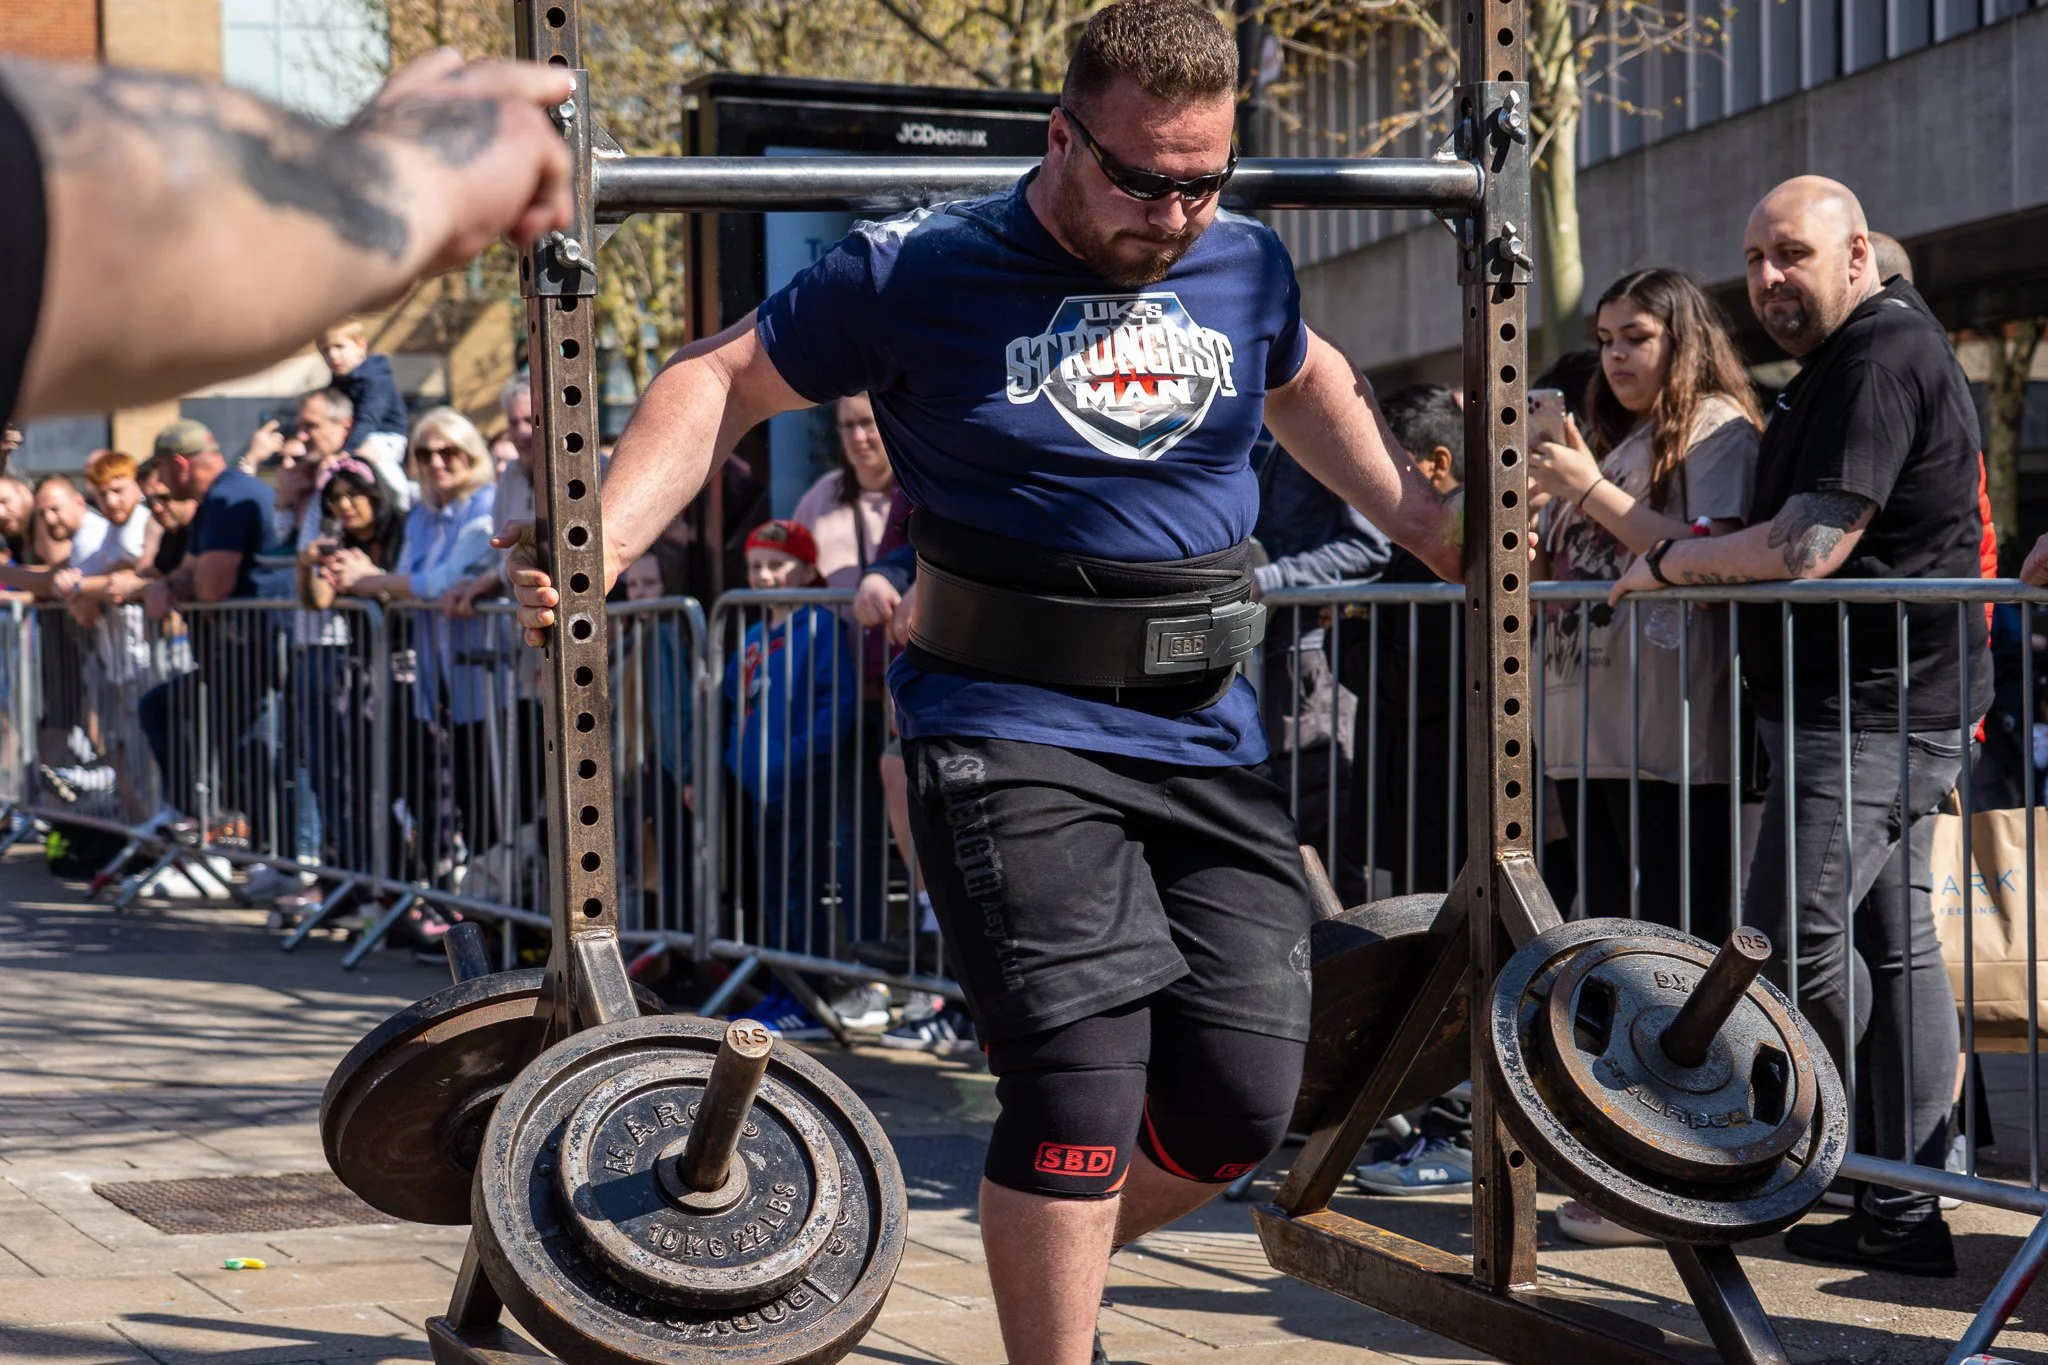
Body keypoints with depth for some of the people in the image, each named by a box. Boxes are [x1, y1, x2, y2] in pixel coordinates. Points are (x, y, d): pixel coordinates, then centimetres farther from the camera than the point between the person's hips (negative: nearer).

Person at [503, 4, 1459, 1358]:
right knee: (1082, 1086, -16)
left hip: (1208, 738, 5)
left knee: (1240, 1104, 4)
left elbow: (1308, 384, 29)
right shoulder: (920, 274, -8)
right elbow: (723, 382, 0)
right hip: (1013, 732, -5)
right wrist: (595, 548, -14)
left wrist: (1428, 524, 27)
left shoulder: (1249, 267, 6)